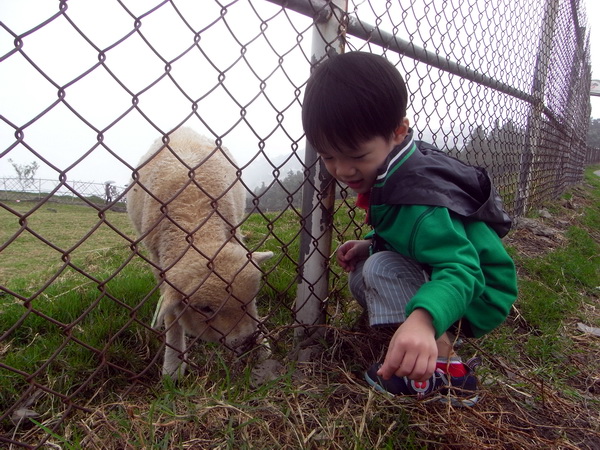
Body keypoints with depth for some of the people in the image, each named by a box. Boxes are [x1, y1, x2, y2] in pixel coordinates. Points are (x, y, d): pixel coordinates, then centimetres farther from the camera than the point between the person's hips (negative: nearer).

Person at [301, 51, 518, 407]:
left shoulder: (416, 197, -32)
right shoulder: (395, 171, -3)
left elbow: (461, 269, -43)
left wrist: (422, 320, -62)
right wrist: (370, 244, -3)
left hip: (475, 294, -9)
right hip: (438, 273, 9)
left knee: (381, 268, -28)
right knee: (360, 276, 7)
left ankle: (445, 368, -18)